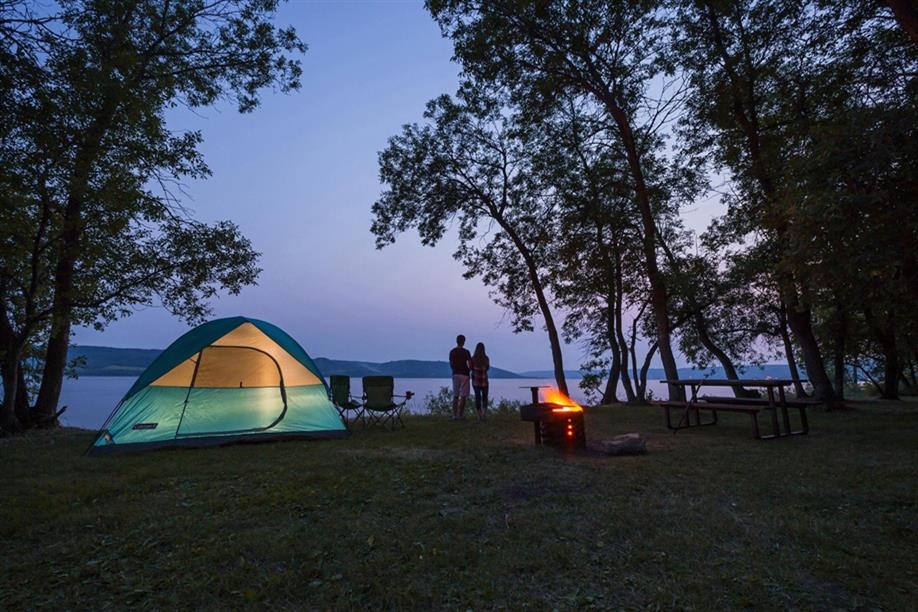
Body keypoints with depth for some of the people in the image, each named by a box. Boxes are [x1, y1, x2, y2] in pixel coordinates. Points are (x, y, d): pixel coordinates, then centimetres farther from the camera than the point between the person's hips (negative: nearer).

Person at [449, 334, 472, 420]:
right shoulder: (466, 352, -9)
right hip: (464, 374, -5)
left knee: (455, 396, 9)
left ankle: (454, 415, 9)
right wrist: (468, 371, 10)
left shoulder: (452, 352, 5)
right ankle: (460, 415, 1)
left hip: (455, 374, 5)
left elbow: (451, 365, 8)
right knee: (463, 396, 1)